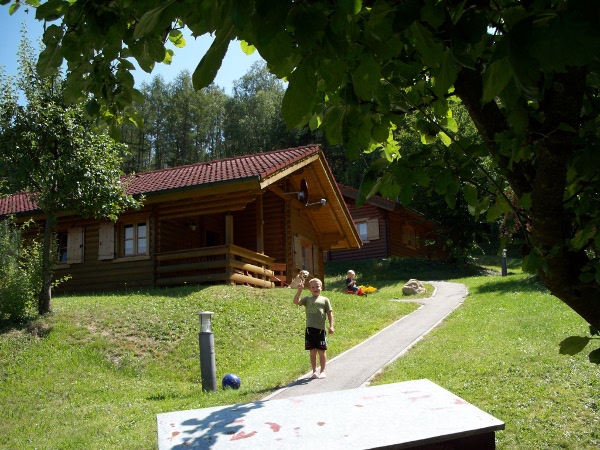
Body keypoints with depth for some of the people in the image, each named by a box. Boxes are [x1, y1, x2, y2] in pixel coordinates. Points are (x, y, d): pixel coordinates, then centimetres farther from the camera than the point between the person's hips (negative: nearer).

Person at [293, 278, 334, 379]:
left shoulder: (325, 300, 7)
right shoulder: (307, 299, 10)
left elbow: (329, 313, 6)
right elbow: (296, 301, -5)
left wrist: (331, 326, -2)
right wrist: (299, 290, -14)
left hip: (320, 329, -1)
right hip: (310, 329, 1)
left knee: (321, 351, 4)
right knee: (313, 351, 7)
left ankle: (323, 371, 15)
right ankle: (314, 371, 17)